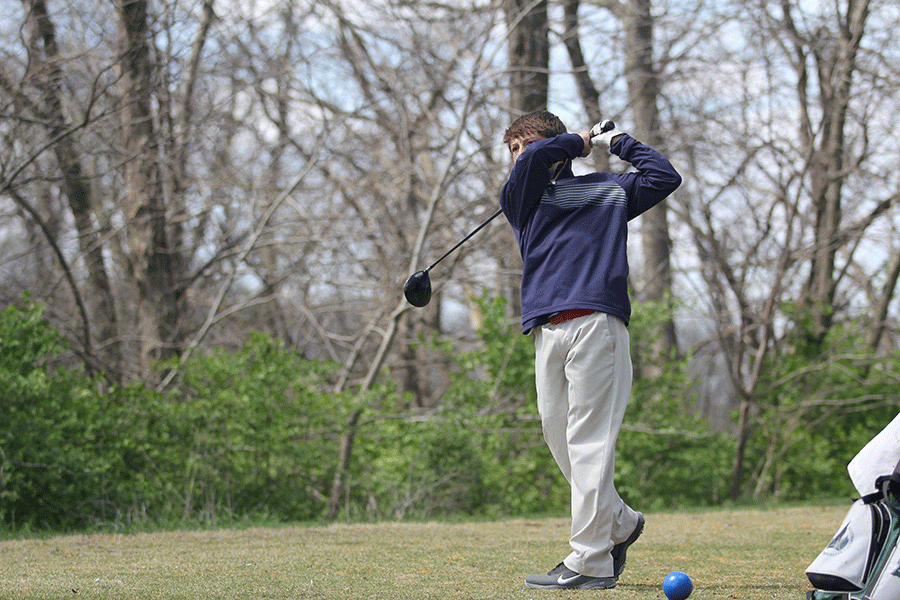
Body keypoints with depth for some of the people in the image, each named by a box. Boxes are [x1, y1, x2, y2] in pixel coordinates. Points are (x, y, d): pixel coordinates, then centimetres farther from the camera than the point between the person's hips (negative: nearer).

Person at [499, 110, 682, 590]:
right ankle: (621, 523, 23)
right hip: (547, 331, 4)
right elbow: (536, 159, 3)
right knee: (558, 437, 3)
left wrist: (620, 143, 24)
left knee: (589, 440, -11)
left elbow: (665, 177, 16)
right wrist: (583, 142, 17)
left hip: (596, 323, -4)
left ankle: (589, 562, -14)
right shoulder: (517, 199, 22)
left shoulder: (608, 189, 21)